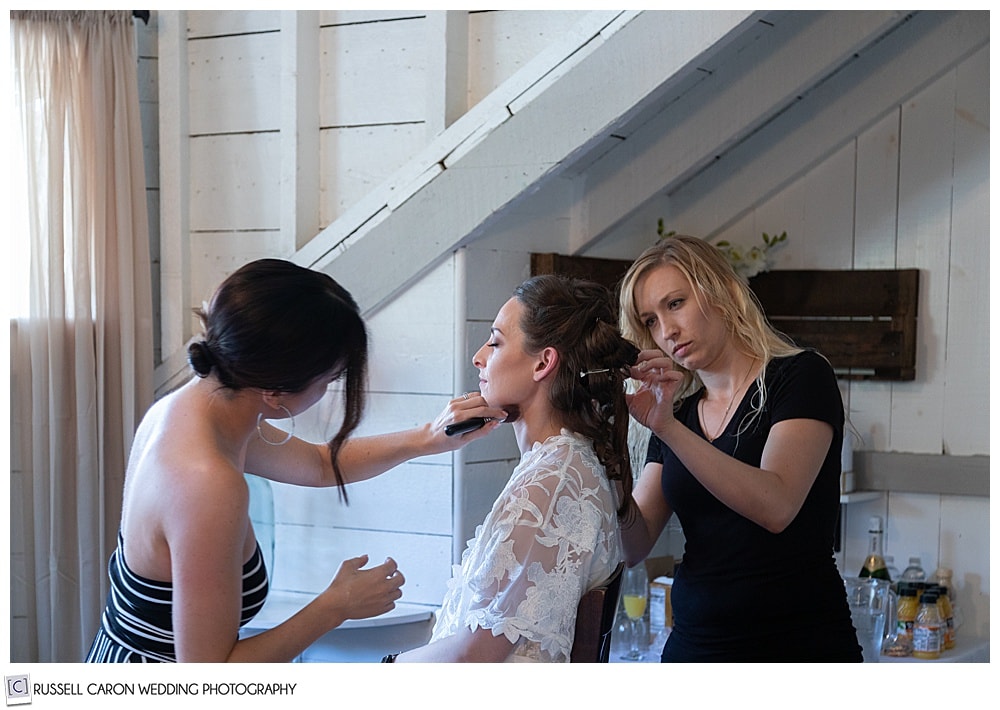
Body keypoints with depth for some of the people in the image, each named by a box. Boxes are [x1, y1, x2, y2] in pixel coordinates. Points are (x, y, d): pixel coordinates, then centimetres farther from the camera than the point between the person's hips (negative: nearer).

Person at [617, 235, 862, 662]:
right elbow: (633, 547, 1)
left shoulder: (800, 376, -6)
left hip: (798, 642, -5)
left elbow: (775, 507, -23)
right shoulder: (675, 411, 9)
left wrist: (667, 427, -28)